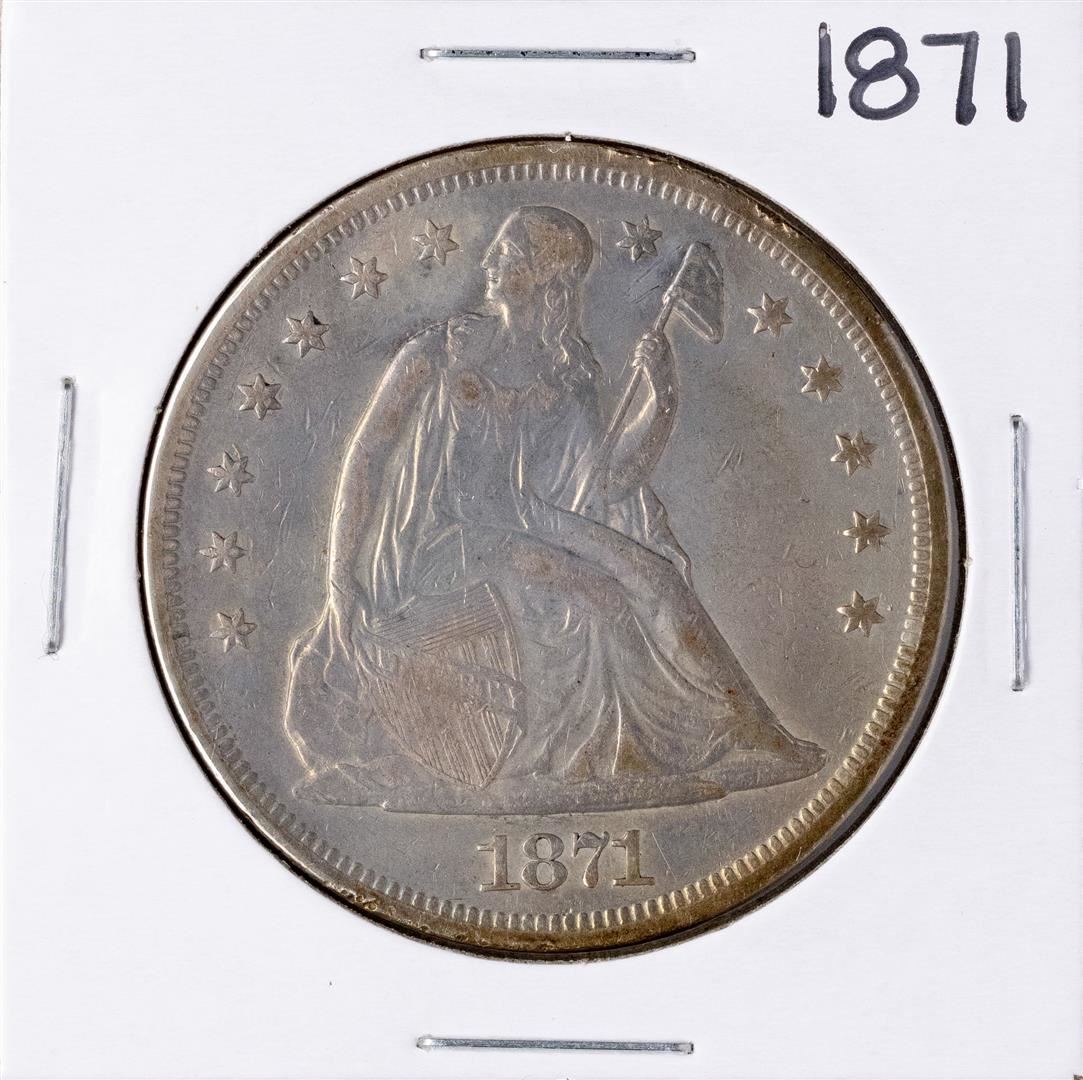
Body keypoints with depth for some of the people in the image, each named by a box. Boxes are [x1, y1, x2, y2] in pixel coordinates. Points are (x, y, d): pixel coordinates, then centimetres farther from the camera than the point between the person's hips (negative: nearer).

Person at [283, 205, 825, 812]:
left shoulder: (570, 373, 7)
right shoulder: (438, 357, -3)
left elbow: (607, 482, -6)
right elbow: (366, 459, -5)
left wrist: (661, 400, -19)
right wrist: (340, 580, -14)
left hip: (517, 544, 5)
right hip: (429, 552, -4)